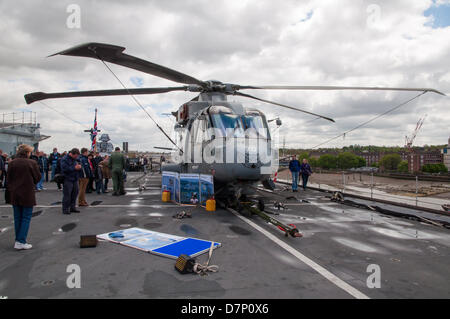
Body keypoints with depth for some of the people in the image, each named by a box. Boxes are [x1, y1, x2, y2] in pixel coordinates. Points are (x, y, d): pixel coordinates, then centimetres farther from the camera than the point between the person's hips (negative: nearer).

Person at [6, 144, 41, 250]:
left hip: (14, 195, 4)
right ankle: (21, 242, -1)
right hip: (27, 194, -4)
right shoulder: (32, 163, -12)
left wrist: (11, 190, 15)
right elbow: (38, 177, -4)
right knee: (26, 218, 3)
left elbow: (8, 179, 5)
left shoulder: (12, 163, -1)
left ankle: (18, 240, 22)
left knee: (17, 218, 15)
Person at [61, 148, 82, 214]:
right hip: (68, 180, -7)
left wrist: (79, 167, -6)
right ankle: (65, 209, 4)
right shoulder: (65, 159, -10)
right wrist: (74, 168, -21)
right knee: (67, 195, -4)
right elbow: (64, 169, -21)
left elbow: (79, 166, 18)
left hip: (75, 179, 7)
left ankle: (72, 207, 21)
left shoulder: (76, 159, 12)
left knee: (74, 194, 11)